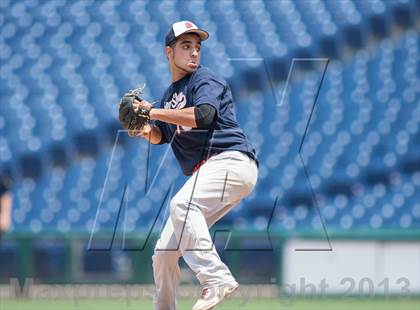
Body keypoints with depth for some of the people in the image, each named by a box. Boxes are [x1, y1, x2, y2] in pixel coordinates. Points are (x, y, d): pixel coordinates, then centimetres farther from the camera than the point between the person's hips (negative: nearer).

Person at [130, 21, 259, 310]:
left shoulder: (206, 79, -2)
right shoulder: (171, 93, 22)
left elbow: (203, 115, -20)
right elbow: (161, 135, 18)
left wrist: (153, 112, -16)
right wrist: (146, 130, -5)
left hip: (231, 161, -9)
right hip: (205, 173, 9)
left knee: (181, 205, -35)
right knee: (165, 251, 8)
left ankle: (217, 279, -43)